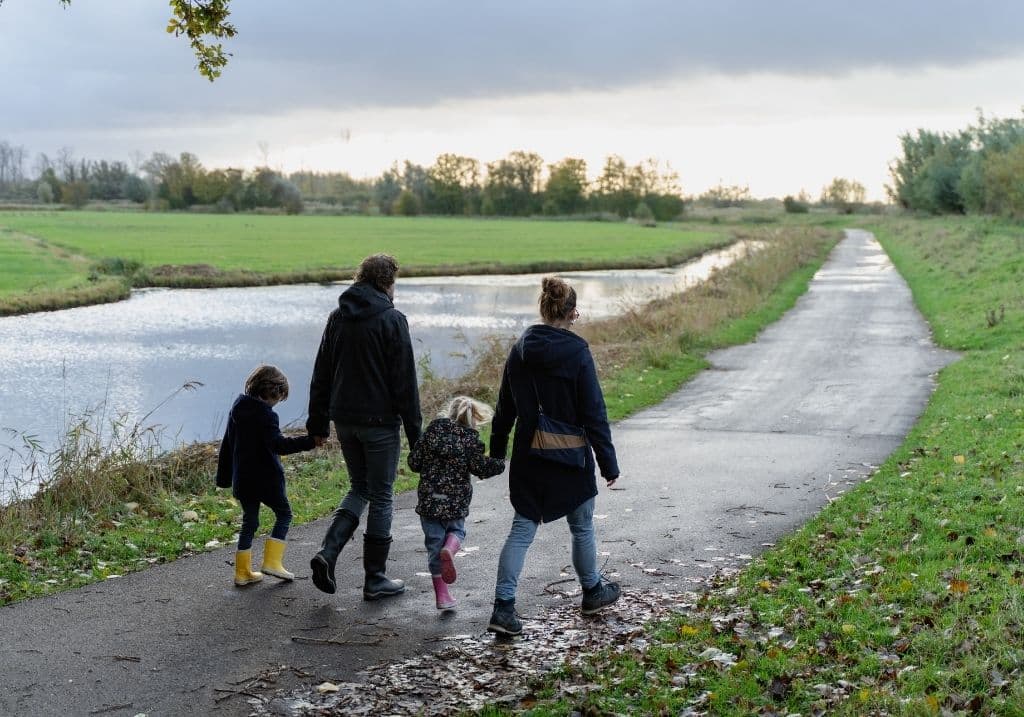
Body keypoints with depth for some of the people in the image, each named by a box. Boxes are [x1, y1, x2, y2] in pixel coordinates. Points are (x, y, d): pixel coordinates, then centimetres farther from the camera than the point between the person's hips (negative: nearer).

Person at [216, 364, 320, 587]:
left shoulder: (237, 410, 9)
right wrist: (309, 442, -35)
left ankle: (242, 572, 13)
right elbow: (278, 445, -29)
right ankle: (272, 561, 1)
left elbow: (227, 446, 15)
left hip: (242, 480, 7)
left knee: (249, 522, 15)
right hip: (266, 479, -7)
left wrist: (224, 477, 23)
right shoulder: (266, 415, -16)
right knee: (284, 514, 11)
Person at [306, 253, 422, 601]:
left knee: (359, 488, 20)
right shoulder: (392, 320, -10)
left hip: (344, 419, 6)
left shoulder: (337, 318, 8)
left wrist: (318, 423, 18)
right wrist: (414, 430, -6)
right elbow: (405, 381, -11)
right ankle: (375, 579, 11)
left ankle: (327, 552, -1)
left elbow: (321, 375, 12)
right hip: (380, 422, -6)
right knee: (380, 497, 5)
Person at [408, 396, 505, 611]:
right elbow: (480, 467, -9)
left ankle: (441, 595, 10)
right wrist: (499, 463, 8)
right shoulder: (470, 437, -6)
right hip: (456, 501, -2)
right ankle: (449, 549, -13)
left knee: (434, 544, 9)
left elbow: (414, 462, 3)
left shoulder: (432, 430, 2)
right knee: (456, 531, 24)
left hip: (429, 500, 2)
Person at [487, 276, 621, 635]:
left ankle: (503, 606, -5)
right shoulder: (577, 353, -15)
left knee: (522, 529, 6)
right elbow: (594, 414, -13)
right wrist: (608, 463, -6)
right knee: (582, 527, 17)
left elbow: (505, 409, 8)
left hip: (528, 458, 4)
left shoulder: (521, 349, -1)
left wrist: (496, 452, 18)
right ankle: (592, 591, 36)